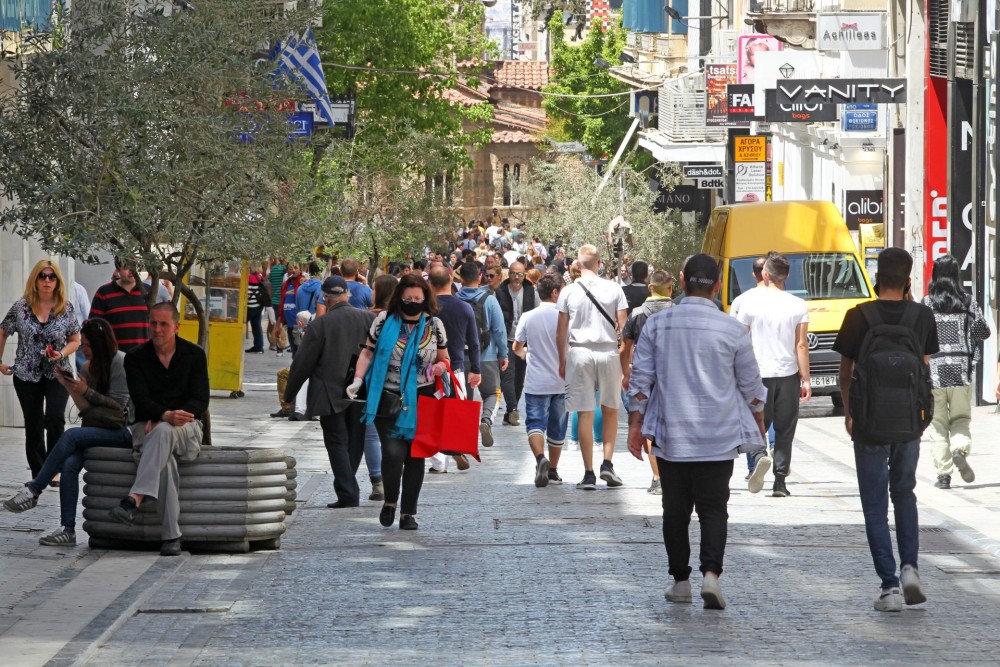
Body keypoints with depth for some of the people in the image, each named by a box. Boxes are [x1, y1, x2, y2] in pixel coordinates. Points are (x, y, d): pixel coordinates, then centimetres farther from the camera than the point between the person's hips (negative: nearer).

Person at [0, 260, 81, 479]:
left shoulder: (66, 309, -1)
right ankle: (38, 475, 13)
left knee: (55, 418, -19)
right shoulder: (21, 307, -2)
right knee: (33, 425, 4)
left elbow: (75, 341, 7)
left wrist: (61, 354, -12)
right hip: (27, 376, 1)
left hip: (58, 373, -1)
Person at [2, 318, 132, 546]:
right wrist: (71, 388, -5)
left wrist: (86, 391, -15)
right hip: (104, 429, 7)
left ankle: (33, 490, -20)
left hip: (124, 430, -7)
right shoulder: (88, 367, 12)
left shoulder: (120, 361, -10)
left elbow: (118, 405, -12)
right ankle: (68, 530, -24)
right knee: (70, 463, -22)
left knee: (71, 436, -28)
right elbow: (87, 410, 9)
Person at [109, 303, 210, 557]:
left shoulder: (194, 355, 7)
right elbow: (141, 400, -7)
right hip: (147, 428, 0)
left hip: (186, 430, 0)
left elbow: (200, 402, -2)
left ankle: (133, 500, -55)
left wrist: (162, 422, -17)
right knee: (164, 458, -35)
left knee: (163, 432, -38)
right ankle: (172, 536, -40)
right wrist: (166, 415, -30)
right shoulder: (135, 358, 7)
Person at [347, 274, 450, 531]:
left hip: (421, 400, 2)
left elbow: (444, 358, 16)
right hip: (388, 399, -2)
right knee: (393, 452, -16)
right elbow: (368, 353, 7)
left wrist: (440, 367, -7)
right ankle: (390, 501, 9)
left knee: (415, 456, 5)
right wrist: (358, 380, -6)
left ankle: (408, 513, 15)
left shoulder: (434, 325, 6)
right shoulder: (385, 321, 1)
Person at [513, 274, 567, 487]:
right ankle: (553, 470, 22)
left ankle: (540, 458, -29)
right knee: (557, 427, 13)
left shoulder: (528, 317, -3)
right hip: (561, 381, 0)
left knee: (535, 422, -2)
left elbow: (517, 348, 6)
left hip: (536, 382, 0)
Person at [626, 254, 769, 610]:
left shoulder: (657, 324, -1)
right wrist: (759, 423, 21)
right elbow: (751, 384, 6)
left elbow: (640, 378, 1)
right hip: (719, 437, -1)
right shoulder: (732, 330, -3)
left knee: (676, 510, 11)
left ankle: (680, 580, 15)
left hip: (671, 435, 1)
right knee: (713, 507, 2)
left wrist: (635, 425, 7)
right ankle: (711, 571, -17)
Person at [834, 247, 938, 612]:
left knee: (875, 505, 4)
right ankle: (909, 566, 5)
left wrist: (849, 413, 14)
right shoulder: (922, 316, -3)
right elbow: (924, 365, 8)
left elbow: (846, 373, -3)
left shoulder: (859, 317, -9)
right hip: (909, 421, 2)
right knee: (904, 493, 22)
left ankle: (890, 585, -1)